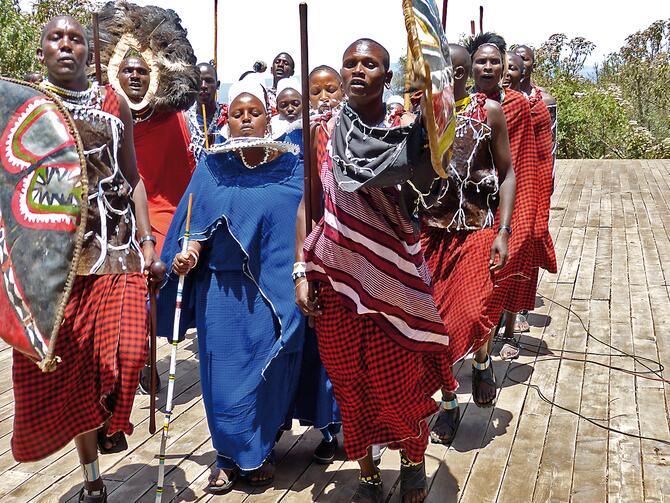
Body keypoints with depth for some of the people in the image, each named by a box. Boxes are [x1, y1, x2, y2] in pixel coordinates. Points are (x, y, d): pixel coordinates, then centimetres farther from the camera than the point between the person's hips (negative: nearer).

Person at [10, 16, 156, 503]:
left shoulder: (114, 103, 9)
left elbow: (132, 176, 10)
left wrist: (147, 240, 3)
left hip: (116, 246, 0)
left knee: (126, 351, -14)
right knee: (70, 363, 5)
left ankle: (110, 420, 22)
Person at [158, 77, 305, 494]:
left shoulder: (291, 170, 2)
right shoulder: (213, 169, 4)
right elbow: (197, 226, 4)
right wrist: (188, 253, -15)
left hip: (275, 295, 0)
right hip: (224, 293, 1)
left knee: (269, 373, 8)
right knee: (226, 375, 4)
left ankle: (262, 452, 28)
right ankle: (232, 456, 22)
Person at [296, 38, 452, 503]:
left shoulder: (406, 128, 0)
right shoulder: (325, 130, 4)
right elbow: (308, 203, 5)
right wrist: (301, 271, -2)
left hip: (393, 276, -2)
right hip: (337, 277, 2)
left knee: (399, 380, 5)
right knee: (349, 382, 10)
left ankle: (414, 463, 34)